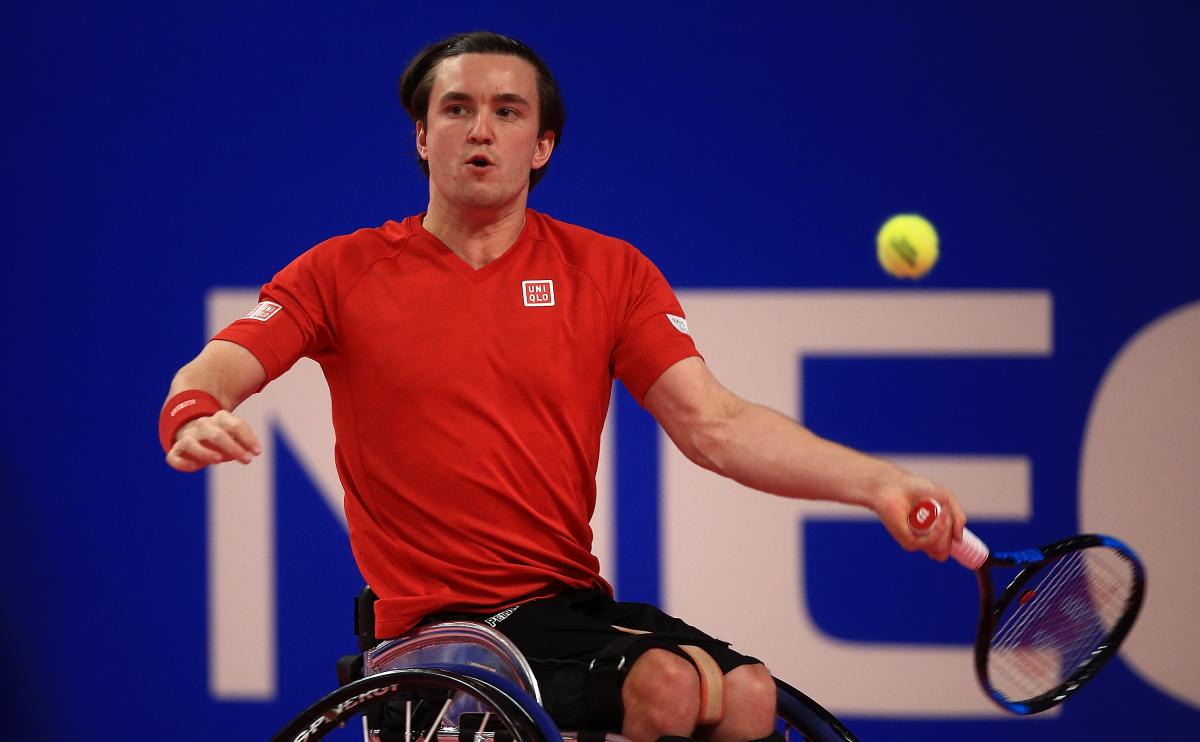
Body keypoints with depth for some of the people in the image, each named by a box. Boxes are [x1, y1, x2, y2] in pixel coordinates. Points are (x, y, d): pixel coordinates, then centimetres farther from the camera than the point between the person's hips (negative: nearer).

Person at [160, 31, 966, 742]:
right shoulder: (346, 272, 5)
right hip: (441, 624, -4)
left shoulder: (611, 272, 10)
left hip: (575, 602, 4)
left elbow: (714, 425, 1)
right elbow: (211, 375, -3)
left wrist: (876, 482, -15)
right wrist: (193, 421, -30)